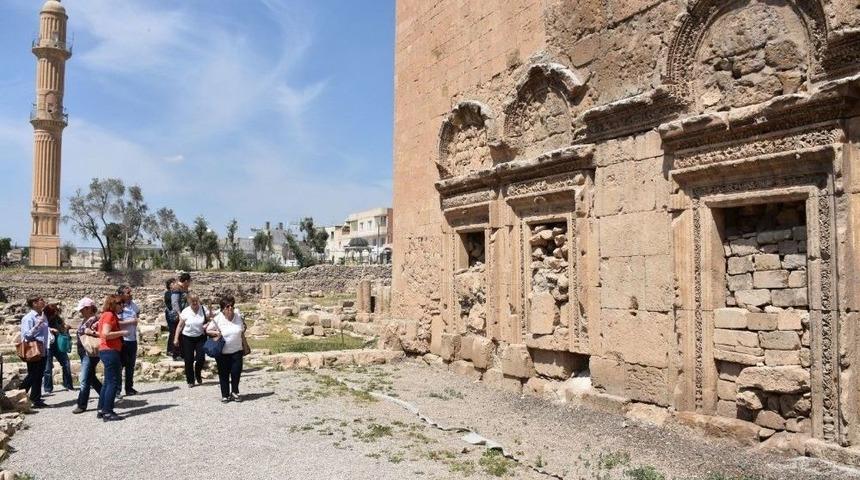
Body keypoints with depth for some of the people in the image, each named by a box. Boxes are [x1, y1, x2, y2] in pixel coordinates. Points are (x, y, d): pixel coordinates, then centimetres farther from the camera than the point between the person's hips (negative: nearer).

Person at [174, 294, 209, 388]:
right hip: (187, 338, 0)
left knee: (201, 357, -6)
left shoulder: (204, 309, -5)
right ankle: (190, 381, 17)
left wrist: (207, 325, -20)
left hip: (200, 337, 0)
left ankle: (198, 374, 25)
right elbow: (180, 326, -1)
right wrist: (176, 338, -5)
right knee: (189, 360, 2)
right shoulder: (185, 312, -6)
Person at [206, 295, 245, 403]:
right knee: (224, 374, 7)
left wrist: (244, 347, 10)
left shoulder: (238, 317, -2)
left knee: (236, 372, 1)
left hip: (236, 351, 2)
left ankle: (234, 392, 22)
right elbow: (208, 330, -1)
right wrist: (216, 333, -19)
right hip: (222, 352, -2)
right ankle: (225, 395, 22)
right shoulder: (218, 319, -11)